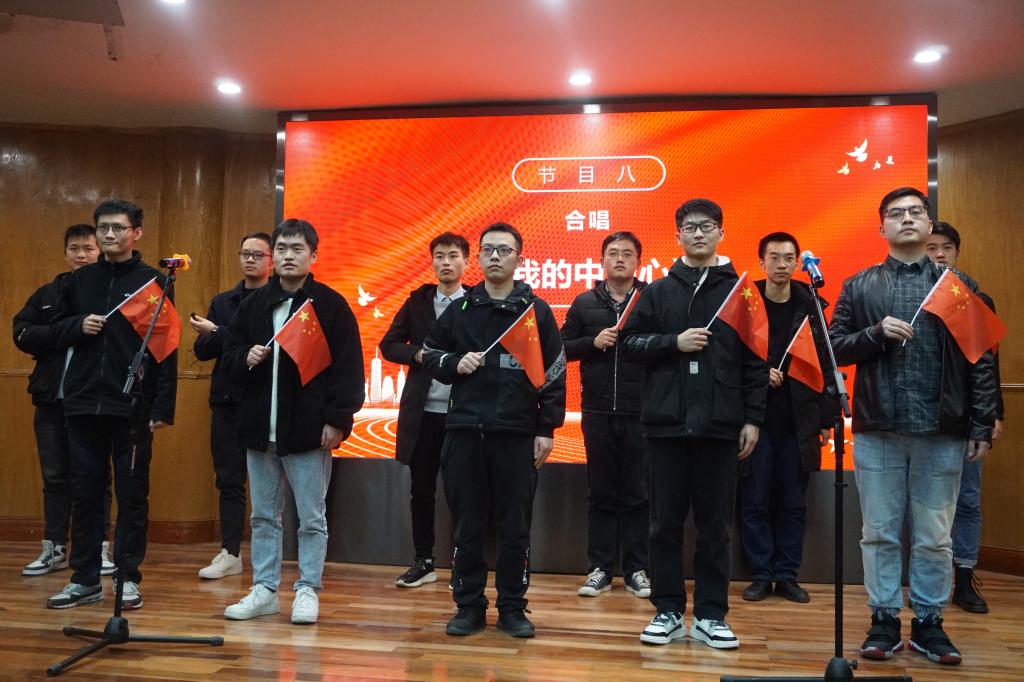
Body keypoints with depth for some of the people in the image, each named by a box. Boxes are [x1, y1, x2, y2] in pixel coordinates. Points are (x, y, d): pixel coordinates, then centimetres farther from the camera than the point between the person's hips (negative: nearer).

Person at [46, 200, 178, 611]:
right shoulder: (79, 280, 12)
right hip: (83, 404, 4)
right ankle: (85, 578, 20)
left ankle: (129, 578, 14)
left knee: (132, 493, 3)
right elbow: (57, 333, 17)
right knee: (85, 493, 9)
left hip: (133, 408, -4)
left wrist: (163, 407, -11)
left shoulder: (153, 281, 0)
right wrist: (78, 325, -7)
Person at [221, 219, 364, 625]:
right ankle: (264, 589, 24)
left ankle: (308, 590, 17)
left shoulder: (331, 304, -3)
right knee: (263, 515, 13)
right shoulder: (253, 304, 11)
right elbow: (229, 358, 17)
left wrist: (336, 419, -12)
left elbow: (348, 367, -6)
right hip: (260, 428, 5)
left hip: (309, 430, -5)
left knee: (311, 518, 4)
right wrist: (246, 359, -6)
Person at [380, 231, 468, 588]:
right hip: (423, 411, 3)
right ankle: (423, 562, 22)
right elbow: (388, 345, 8)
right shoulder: (417, 301, 9)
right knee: (421, 489, 9)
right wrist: (419, 354, -8)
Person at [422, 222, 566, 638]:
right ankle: (469, 606, 19)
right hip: (465, 431, 2)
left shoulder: (536, 311, 4)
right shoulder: (459, 310, 10)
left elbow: (554, 373, 3)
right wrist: (455, 363, -6)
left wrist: (547, 429, -2)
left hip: (518, 434, -1)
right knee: (467, 526, 7)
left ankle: (512, 608, 18)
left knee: (515, 527, 5)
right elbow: (430, 356, 16)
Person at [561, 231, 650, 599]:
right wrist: (593, 342, -7)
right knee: (601, 493, 8)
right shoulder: (585, 303, 9)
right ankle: (600, 569, 17)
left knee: (637, 495, 6)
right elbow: (562, 348, 9)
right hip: (597, 412, 2)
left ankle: (636, 570, 16)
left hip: (640, 413, -1)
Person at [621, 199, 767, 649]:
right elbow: (630, 342, 5)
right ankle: (668, 611, 18)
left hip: (720, 425, -1)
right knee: (666, 521, 6)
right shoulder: (658, 291, 9)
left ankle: (710, 615, 17)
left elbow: (756, 360, 4)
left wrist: (753, 418, -1)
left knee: (714, 524, 6)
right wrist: (674, 342, -10)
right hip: (666, 422, 1)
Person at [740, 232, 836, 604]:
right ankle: (760, 575, 16)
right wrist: (758, 373, -17)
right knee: (755, 501, 4)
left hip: (799, 420, 2)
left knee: (793, 504, 8)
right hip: (756, 416, -2)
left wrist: (827, 418, 1)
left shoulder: (810, 306, 5)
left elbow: (825, 365, 4)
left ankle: (787, 575, 19)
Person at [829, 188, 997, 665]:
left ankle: (929, 622, 22)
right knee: (880, 533, 7)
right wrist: (876, 332, -14)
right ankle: (884, 621, 19)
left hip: (942, 431, 0)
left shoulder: (959, 285, 7)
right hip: (877, 430, 0)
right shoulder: (858, 287, 8)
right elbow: (834, 348, 3)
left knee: (934, 537, 8)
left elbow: (980, 360, 4)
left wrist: (982, 426, -1)